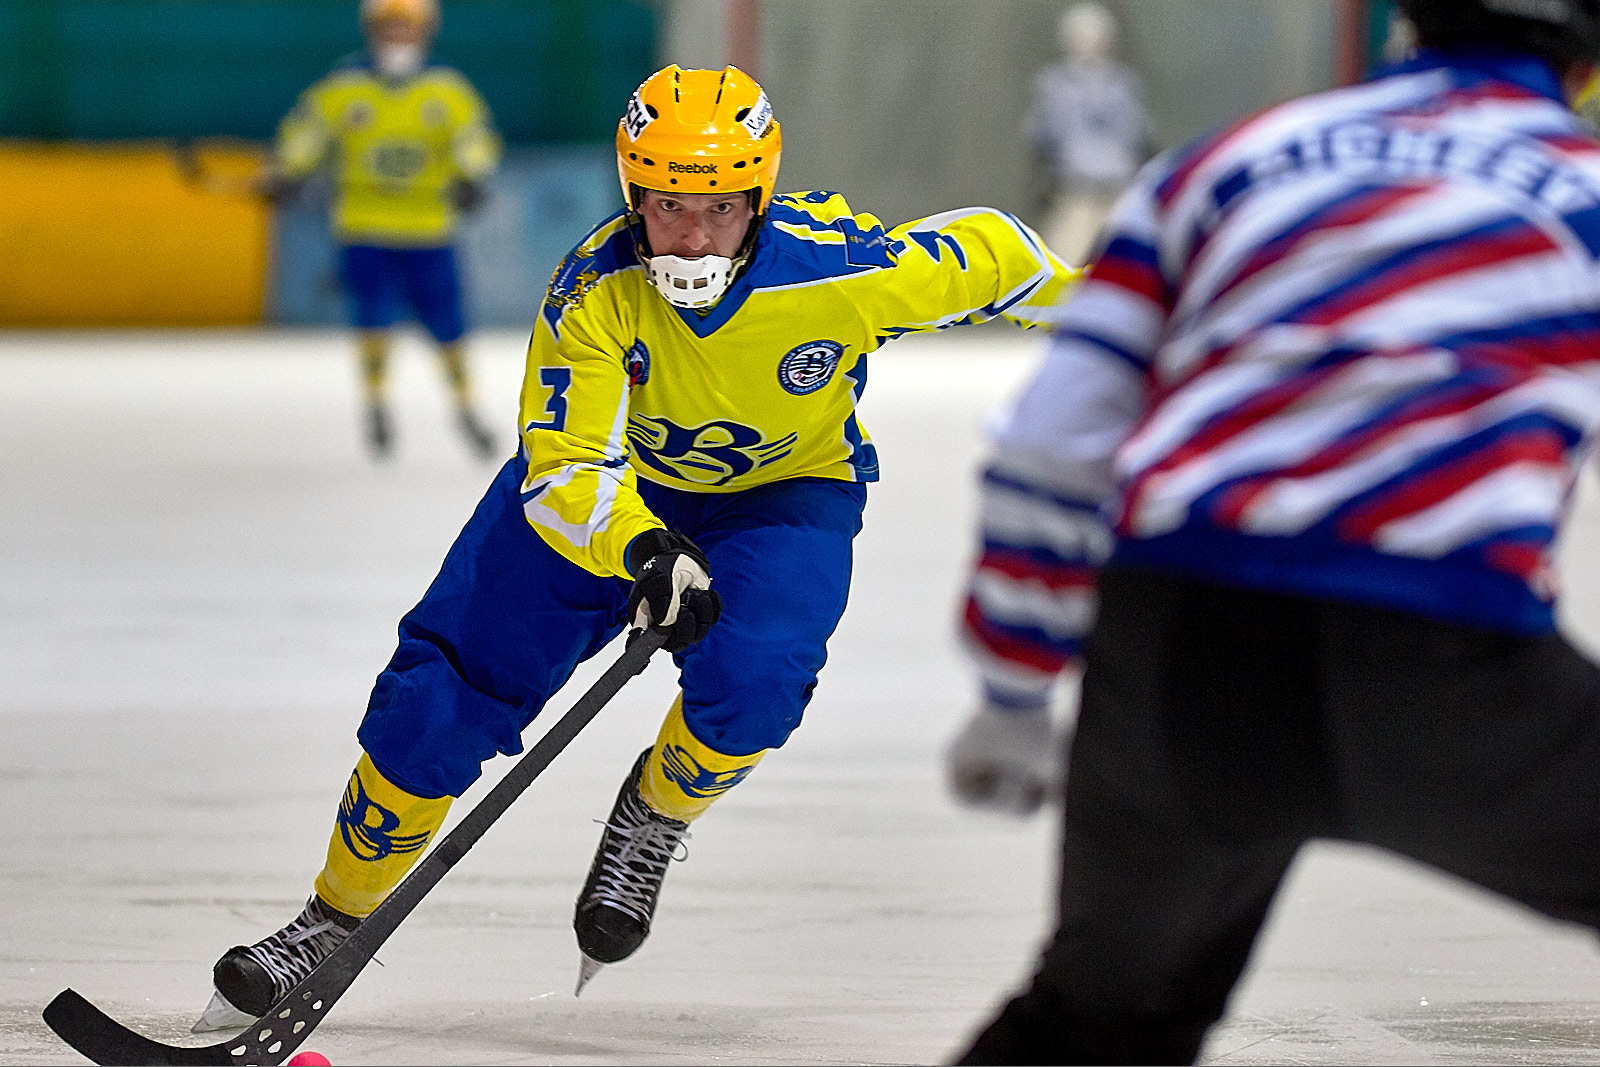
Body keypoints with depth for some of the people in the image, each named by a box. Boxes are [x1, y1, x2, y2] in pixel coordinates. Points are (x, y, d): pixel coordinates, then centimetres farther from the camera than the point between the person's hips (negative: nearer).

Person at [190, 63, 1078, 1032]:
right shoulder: (596, 290, -29)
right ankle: (337, 919, 11)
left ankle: (654, 817, 3)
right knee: (447, 688, -6)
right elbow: (563, 470, -33)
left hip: (784, 492, -1)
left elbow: (984, 252, -14)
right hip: (617, 479, 1)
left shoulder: (839, 269, -32)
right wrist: (642, 550, -52)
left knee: (749, 678, -31)